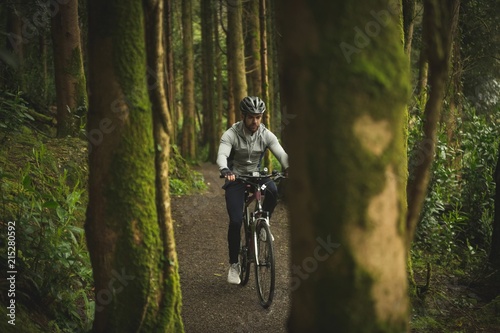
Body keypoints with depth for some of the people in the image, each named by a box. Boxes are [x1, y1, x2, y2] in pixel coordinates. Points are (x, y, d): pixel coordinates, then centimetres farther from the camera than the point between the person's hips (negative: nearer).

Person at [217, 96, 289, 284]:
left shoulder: (266, 135, -9)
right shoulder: (231, 134, -17)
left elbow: (281, 154, -19)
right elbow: (222, 155, -32)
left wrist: (290, 168, -42)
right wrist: (225, 171, -55)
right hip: (235, 179, -2)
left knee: (273, 191, -32)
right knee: (236, 221, -16)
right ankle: (234, 264, 2)